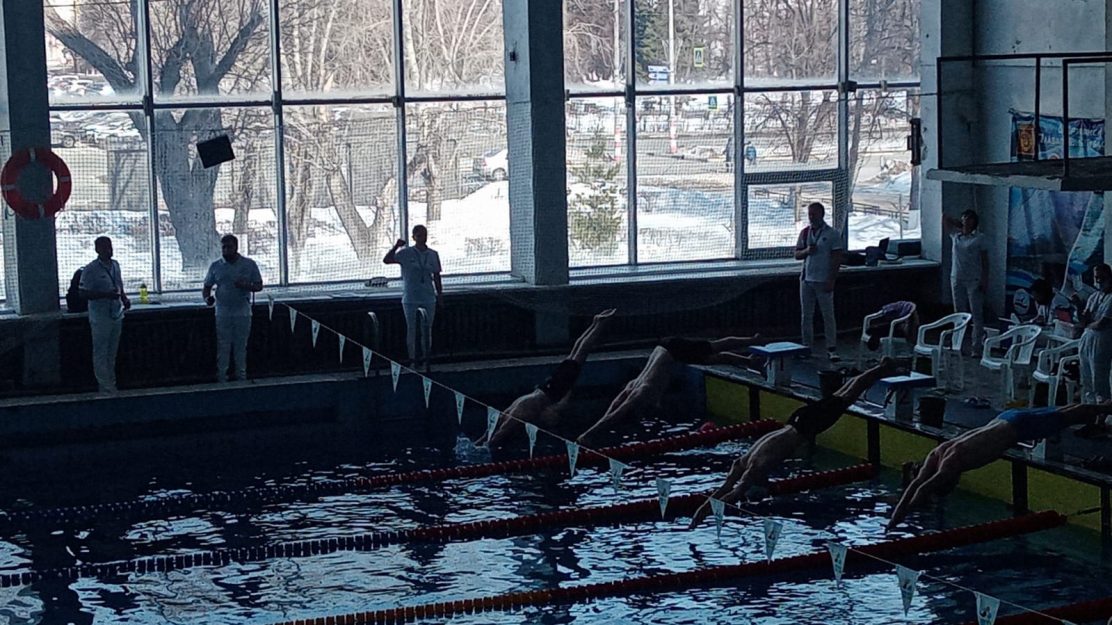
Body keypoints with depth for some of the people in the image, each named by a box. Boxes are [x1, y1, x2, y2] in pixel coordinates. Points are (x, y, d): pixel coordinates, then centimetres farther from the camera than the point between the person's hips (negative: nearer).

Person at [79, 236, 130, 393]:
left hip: (116, 314, 7)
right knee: (101, 353, 0)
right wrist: (106, 294, -24)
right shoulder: (91, 270, -13)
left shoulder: (115, 265, 9)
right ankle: (105, 386, 4)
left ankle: (111, 384, 23)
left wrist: (124, 299, 4)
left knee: (112, 352, 14)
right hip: (100, 317, -7)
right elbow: (83, 293, -16)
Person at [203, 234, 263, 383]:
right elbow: (207, 287, 10)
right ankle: (222, 378, 4)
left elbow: (259, 286, 4)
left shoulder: (249, 264, 3)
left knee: (241, 347, 5)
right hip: (223, 313, 0)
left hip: (243, 312, 0)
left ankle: (241, 377, 13)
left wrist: (247, 286, -16)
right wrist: (207, 297, -12)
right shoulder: (215, 266, 5)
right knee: (223, 347, 0)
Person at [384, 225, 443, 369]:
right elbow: (387, 260, -15)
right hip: (410, 299, -3)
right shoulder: (406, 253, -4)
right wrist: (396, 246, -26)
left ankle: (426, 360, 14)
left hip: (429, 298, 3)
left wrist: (440, 295, 10)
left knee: (427, 330, 6)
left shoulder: (433, 255, 5)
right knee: (411, 329, 2)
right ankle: (412, 360, 8)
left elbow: (436, 276, 10)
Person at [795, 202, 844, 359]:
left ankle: (831, 348, 1)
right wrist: (806, 251, -10)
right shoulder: (805, 233, 10)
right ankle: (807, 347, 13)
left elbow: (837, 258, -6)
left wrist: (831, 280, -13)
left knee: (828, 316, -2)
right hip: (806, 280, 5)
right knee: (806, 316, 7)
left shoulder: (832, 234, -4)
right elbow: (797, 255, 13)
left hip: (823, 281, -5)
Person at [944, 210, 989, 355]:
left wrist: (985, 280, -9)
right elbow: (945, 219, 15)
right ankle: (959, 346, 14)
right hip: (957, 279, 5)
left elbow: (985, 260, -3)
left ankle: (977, 347, -2)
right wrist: (960, 224, 13)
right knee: (959, 314, 9)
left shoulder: (980, 238, -3)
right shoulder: (955, 234, 8)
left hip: (974, 281, -4)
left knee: (977, 314, -3)